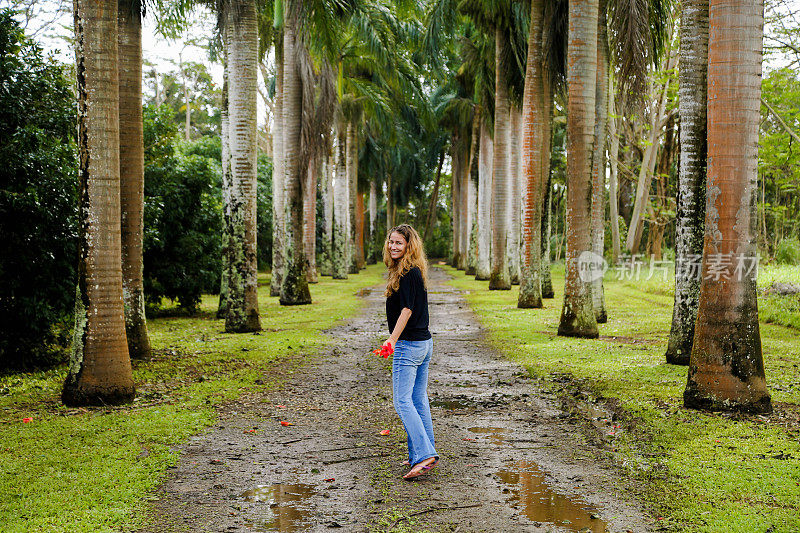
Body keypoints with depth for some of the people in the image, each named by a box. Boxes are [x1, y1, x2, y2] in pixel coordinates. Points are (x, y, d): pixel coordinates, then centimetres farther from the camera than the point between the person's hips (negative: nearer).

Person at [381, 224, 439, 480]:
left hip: (408, 345, -10)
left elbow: (407, 309, -21)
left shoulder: (407, 274, -15)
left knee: (403, 401, -11)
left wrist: (393, 339, -27)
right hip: (424, 343, 10)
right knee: (419, 401, 12)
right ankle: (423, 455, 17)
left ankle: (424, 455, -17)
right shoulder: (415, 271, 14)